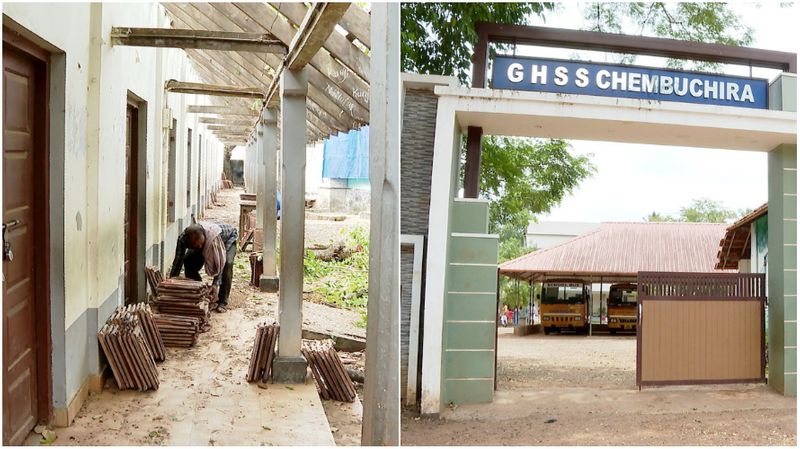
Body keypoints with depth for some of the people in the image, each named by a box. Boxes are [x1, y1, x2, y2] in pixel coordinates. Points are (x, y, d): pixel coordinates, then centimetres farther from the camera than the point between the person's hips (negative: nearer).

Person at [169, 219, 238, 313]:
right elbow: (178, 261, -26)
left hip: (228, 238, -4)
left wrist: (216, 284, -44)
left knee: (227, 264, -30)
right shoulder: (183, 238, -34)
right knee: (188, 261, -15)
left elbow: (219, 262, -39)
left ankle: (222, 302, -19)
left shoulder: (214, 236, -45)